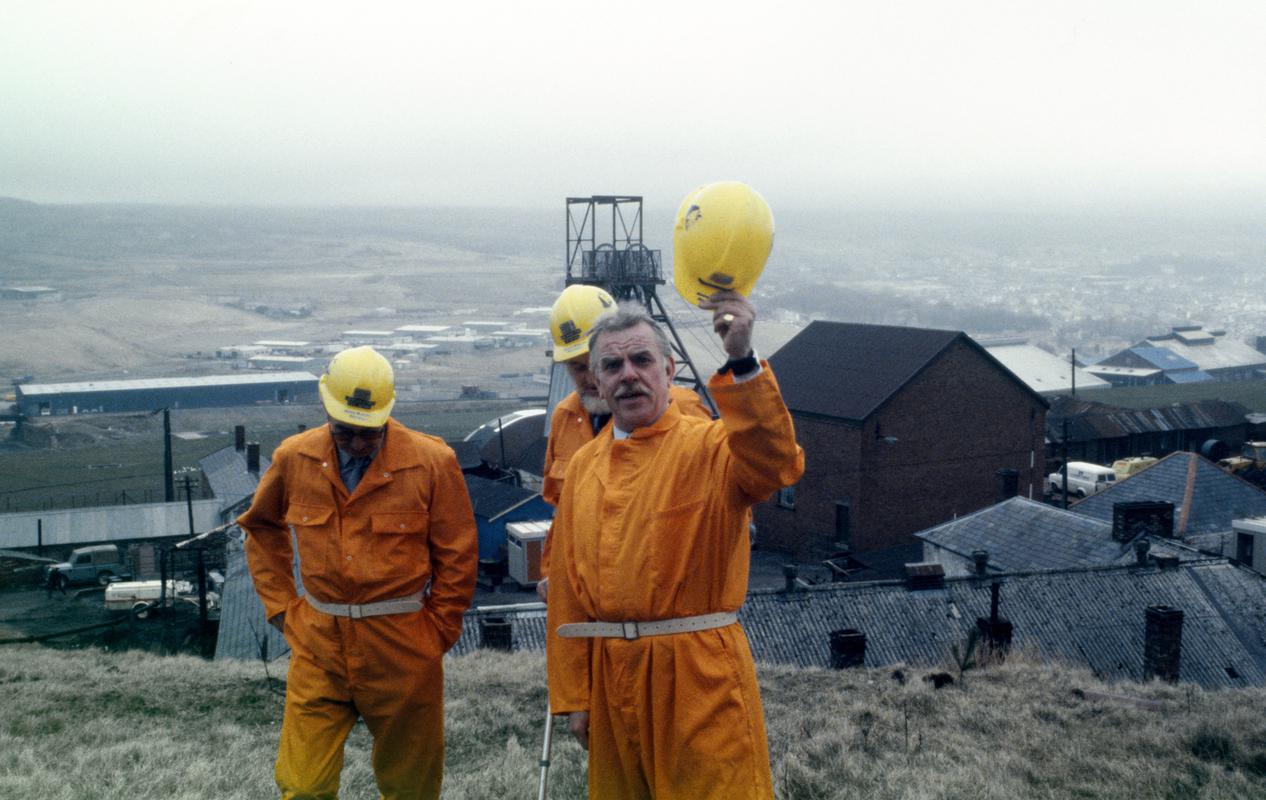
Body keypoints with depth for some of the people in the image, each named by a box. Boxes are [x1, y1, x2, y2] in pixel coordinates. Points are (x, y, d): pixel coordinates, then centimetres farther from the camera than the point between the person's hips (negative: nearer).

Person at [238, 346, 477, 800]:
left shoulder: (432, 461, -10)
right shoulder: (295, 458, -2)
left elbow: (457, 556, -3)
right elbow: (262, 527, 16)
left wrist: (439, 630, -2)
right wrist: (279, 605, 9)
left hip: (402, 646, -2)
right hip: (317, 643, 2)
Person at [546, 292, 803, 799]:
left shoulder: (709, 445, -7)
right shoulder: (584, 466, 7)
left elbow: (776, 463, -30)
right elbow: (566, 588, 8)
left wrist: (740, 362, -42)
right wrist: (572, 694, 6)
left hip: (700, 672, -4)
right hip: (611, 675, 5)